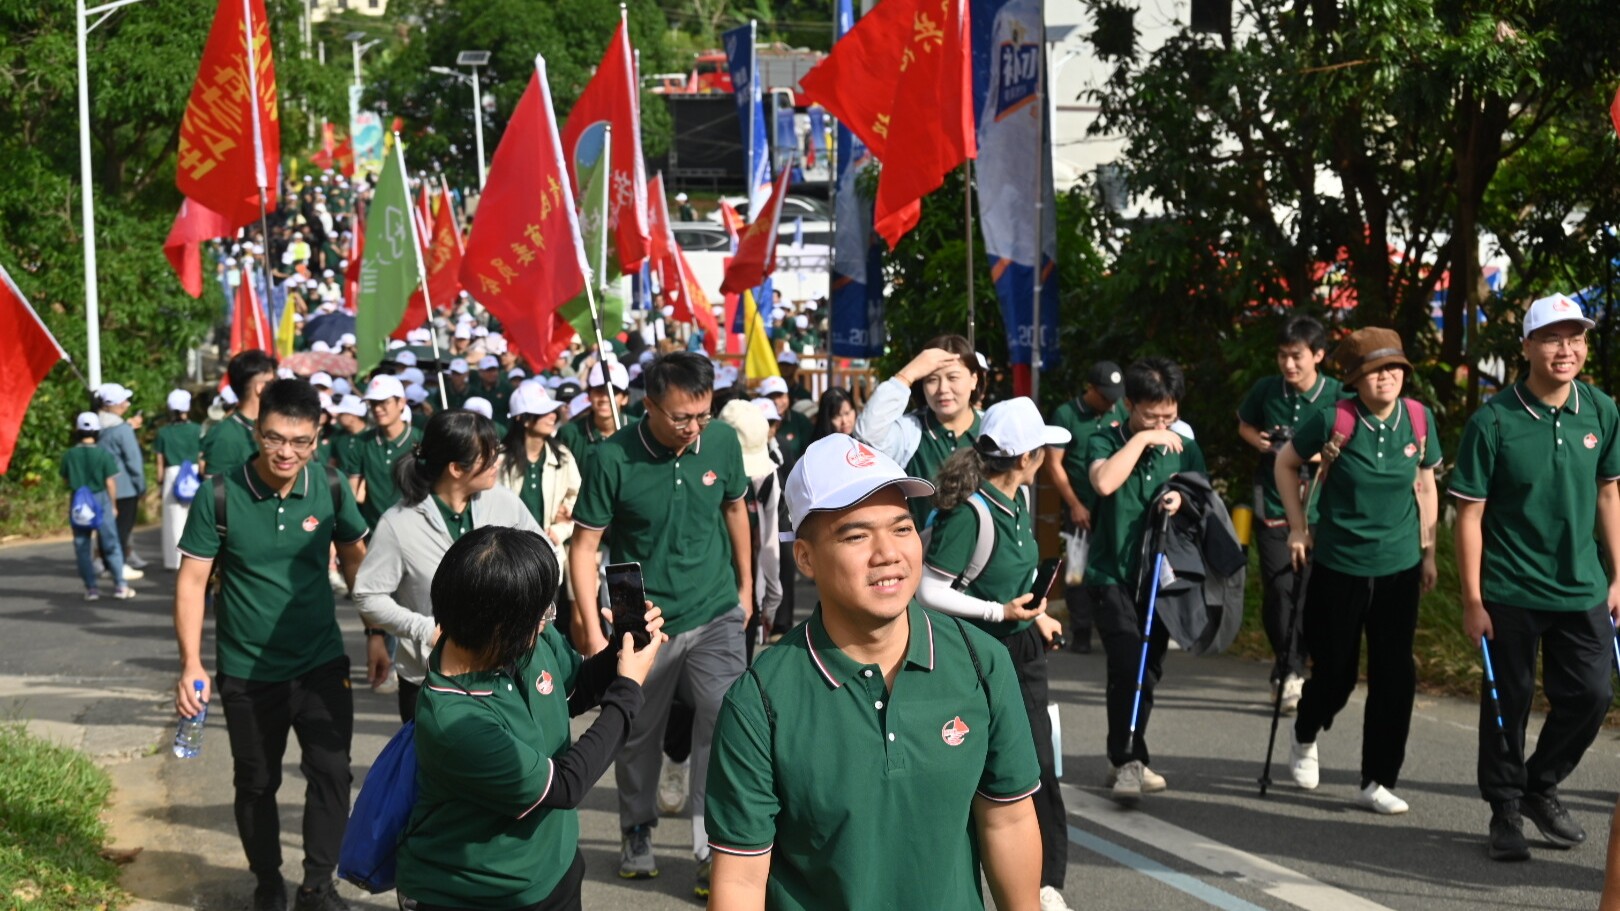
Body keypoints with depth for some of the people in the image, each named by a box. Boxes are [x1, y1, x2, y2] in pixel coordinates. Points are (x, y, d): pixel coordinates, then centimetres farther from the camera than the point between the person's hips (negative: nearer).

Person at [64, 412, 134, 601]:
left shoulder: (69, 455, -4)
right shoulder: (103, 454, -11)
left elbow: (65, 480, 6)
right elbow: (110, 482, -9)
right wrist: (112, 504, 3)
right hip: (100, 500, -2)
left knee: (82, 546, 9)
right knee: (111, 544, 6)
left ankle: (91, 587, 9)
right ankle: (119, 585, 6)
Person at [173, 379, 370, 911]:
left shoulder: (330, 489, -8)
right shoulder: (219, 497, -15)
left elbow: (356, 560, 7)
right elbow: (191, 581, -11)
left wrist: (375, 636, 6)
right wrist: (191, 665, -18)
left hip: (322, 665, 1)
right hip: (248, 673, -1)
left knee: (332, 774, -2)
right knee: (257, 784, 12)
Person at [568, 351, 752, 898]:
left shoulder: (723, 442, -8)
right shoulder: (613, 458, -17)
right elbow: (584, 545, -12)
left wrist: (745, 586, 18)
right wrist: (592, 630, -16)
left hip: (716, 616, 1)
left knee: (722, 731, -7)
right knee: (639, 736, 14)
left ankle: (716, 849, 3)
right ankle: (637, 833, 36)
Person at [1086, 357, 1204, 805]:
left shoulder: (1185, 449, 8)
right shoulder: (1106, 443, -3)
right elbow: (1104, 482, -23)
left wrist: (1183, 500, -11)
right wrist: (1142, 439, -19)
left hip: (1160, 577, 4)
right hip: (1112, 575, -4)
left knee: (1149, 669, 9)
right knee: (1127, 665, -19)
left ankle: (1127, 760, 23)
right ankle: (1128, 761, -15)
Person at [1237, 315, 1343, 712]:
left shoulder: (1337, 396, -8)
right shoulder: (1266, 390, -2)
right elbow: (1244, 425, 17)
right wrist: (1260, 441, -4)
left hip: (1318, 511, -1)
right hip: (1273, 505, 1)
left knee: (1307, 592, 4)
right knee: (1278, 589, -8)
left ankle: (1289, 667, 20)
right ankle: (1290, 671, 3)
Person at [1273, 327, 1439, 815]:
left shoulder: (1418, 419, -3)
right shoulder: (1332, 420, -12)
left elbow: (1425, 486, 11)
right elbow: (1285, 464, 3)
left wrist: (1428, 551, 10)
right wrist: (1299, 527, 0)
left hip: (1399, 568, 3)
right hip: (1339, 567, -2)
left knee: (1395, 676, 0)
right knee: (1335, 674, 7)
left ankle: (1377, 783, 12)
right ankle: (1305, 737, 40)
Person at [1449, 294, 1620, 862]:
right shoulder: (1493, 422, -13)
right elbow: (1470, 515, -10)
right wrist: (1472, 601, -11)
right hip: (1510, 591, -4)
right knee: (1509, 702, 6)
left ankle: (1541, 787, 28)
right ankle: (1506, 811, 23)